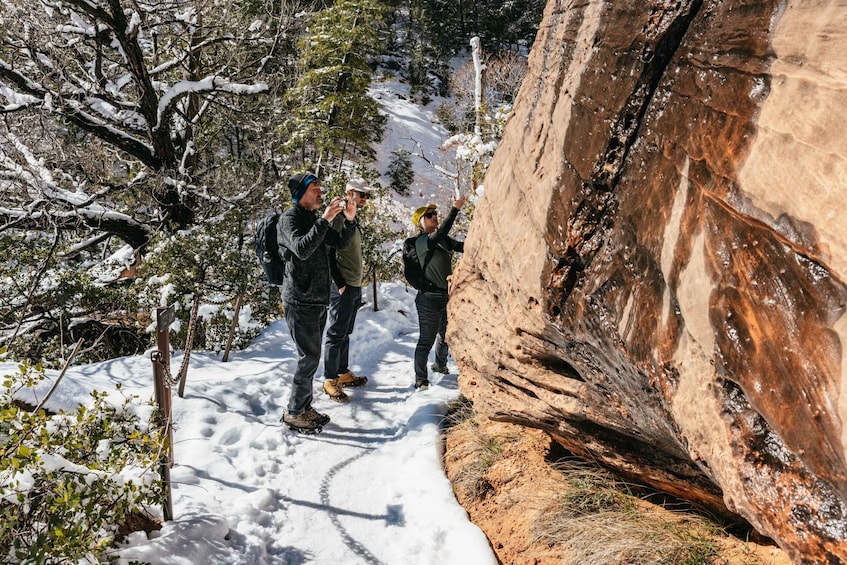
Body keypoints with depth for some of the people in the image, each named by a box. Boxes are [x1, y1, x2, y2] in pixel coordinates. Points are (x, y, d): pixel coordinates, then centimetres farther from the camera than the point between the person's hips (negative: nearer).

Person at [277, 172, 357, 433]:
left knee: (311, 355, 13)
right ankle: (294, 412, 4)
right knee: (309, 356, -7)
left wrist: (349, 220, 0)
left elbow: (339, 242, 17)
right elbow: (302, 249, -27)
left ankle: (304, 407, 23)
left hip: (318, 298, 9)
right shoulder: (290, 218, -10)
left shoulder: (314, 218, 14)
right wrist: (325, 220, -29)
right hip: (300, 300, -9)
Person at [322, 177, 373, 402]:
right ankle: (330, 380, 5)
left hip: (354, 287, 10)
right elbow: (329, 253, -20)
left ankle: (343, 372, 26)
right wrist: (340, 284, -19)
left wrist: (357, 285, 18)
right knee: (336, 334, -3)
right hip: (343, 288, -10)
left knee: (345, 333, 16)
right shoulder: (339, 217, -14)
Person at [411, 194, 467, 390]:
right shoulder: (421, 242, -14)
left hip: (447, 295, 8)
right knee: (426, 340, -7)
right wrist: (455, 209, -35)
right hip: (430, 298, -8)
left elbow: (460, 246, -2)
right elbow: (441, 233, -30)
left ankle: (440, 365, 43)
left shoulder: (443, 240, 10)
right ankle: (420, 379, 1)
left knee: (445, 335, 22)